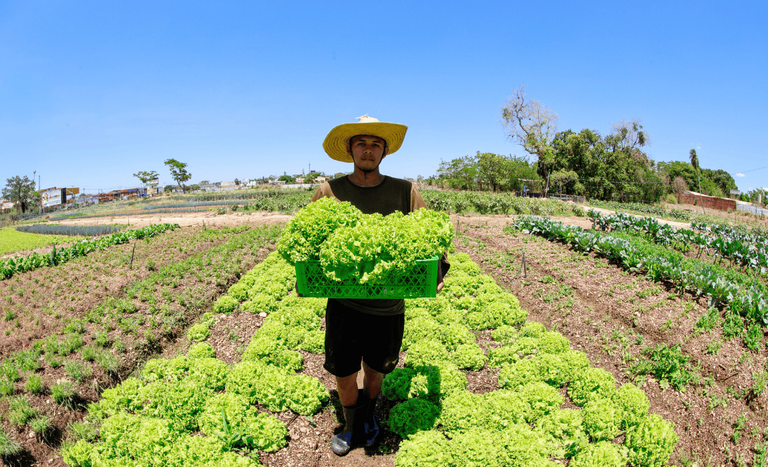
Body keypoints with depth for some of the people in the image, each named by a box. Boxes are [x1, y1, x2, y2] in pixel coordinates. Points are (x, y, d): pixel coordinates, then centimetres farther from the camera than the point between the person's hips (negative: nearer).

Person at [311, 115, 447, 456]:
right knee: (343, 374, 9)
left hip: (388, 304, 1)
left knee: (376, 370, 18)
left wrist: (437, 270, -13)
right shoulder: (329, 192, -1)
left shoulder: (404, 191, -1)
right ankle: (351, 425, 40)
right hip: (343, 301, 0)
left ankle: (369, 415, 49)